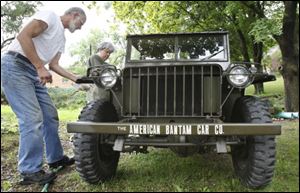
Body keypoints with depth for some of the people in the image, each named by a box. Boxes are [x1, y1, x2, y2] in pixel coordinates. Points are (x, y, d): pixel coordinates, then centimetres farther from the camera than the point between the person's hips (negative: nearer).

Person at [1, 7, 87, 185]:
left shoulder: (62, 38, 20)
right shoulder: (50, 16, -7)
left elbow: (53, 65, 17)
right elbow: (23, 36, -19)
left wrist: (77, 79, 10)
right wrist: (40, 68, -21)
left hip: (34, 72, 10)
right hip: (15, 66, -9)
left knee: (50, 115, 9)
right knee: (33, 118, -15)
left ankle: (56, 158, 22)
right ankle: (30, 171, -6)